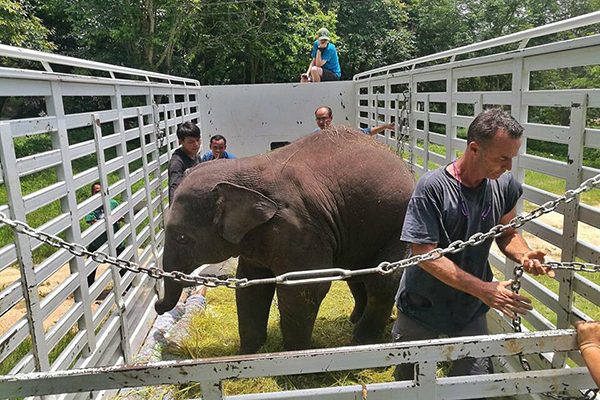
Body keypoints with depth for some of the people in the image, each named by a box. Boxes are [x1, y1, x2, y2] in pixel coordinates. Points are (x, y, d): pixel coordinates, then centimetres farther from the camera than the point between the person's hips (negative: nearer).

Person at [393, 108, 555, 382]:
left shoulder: (504, 185, -8)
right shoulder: (432, 187, -25)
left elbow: (507, 233, 7)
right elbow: (424, 254, -26)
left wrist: (524, 255, -16)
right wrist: (483, 289, -29)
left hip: (472, 310, 4)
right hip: (421, 309, -3)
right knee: (409, 380, 19)